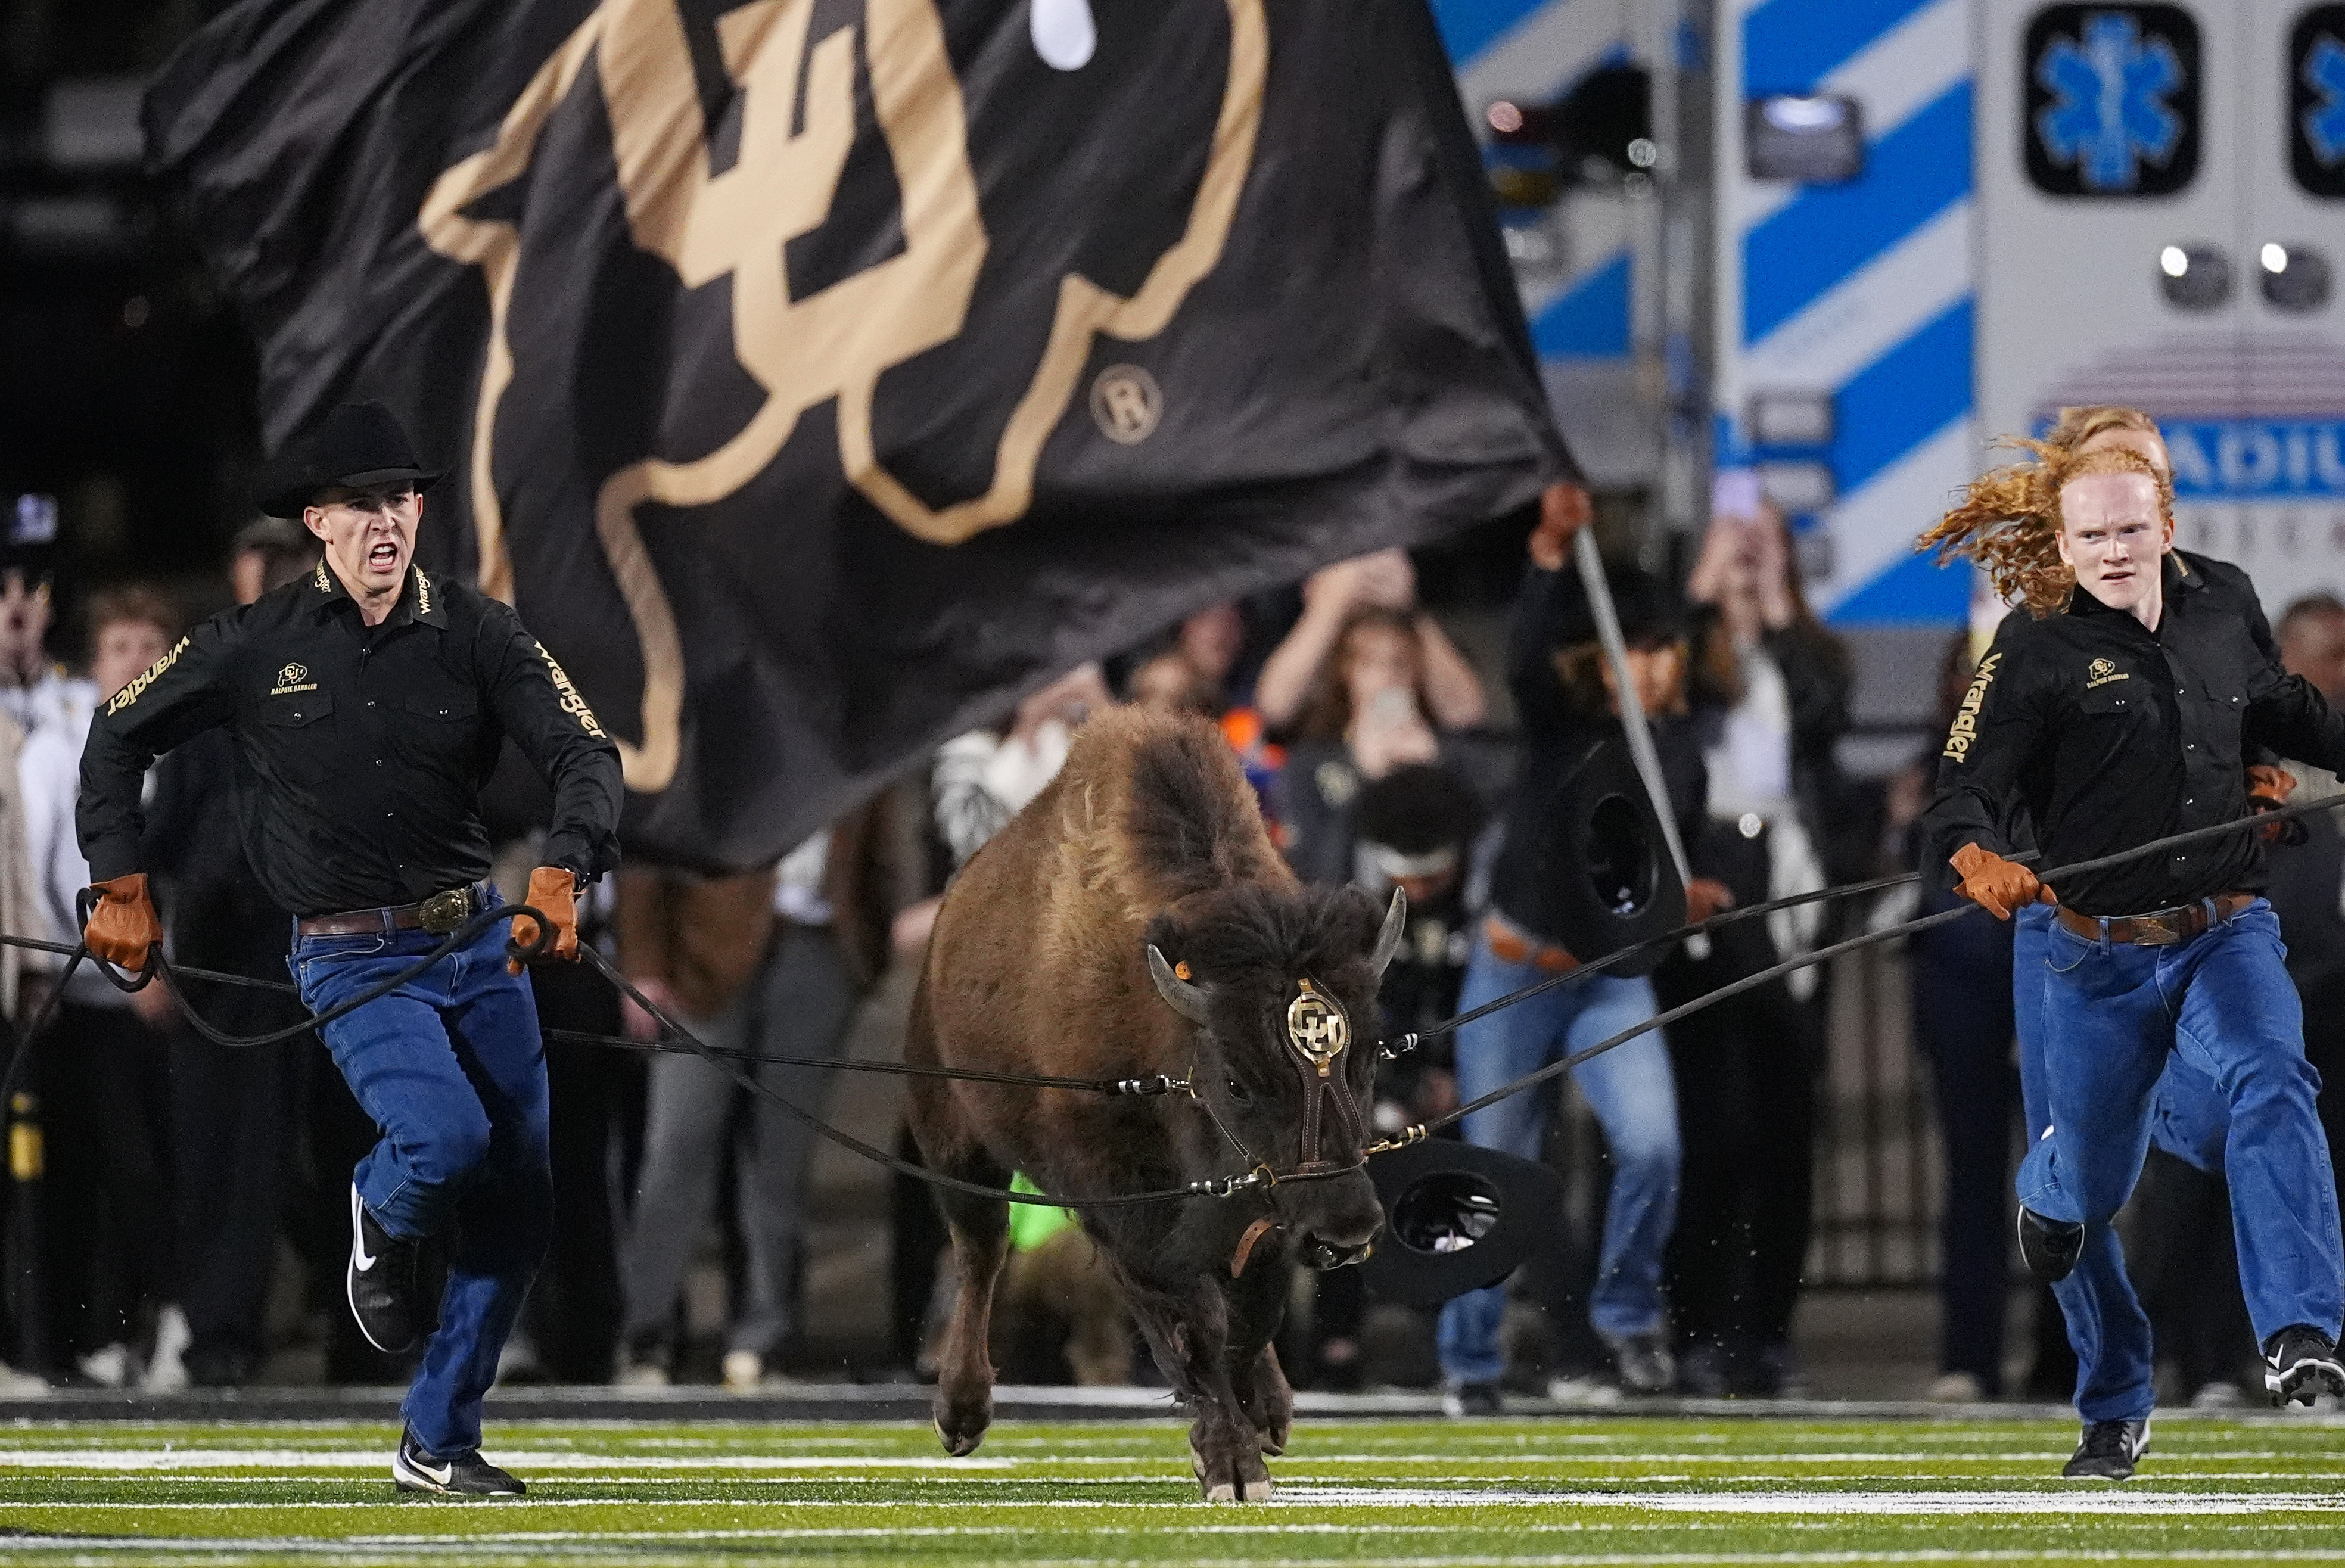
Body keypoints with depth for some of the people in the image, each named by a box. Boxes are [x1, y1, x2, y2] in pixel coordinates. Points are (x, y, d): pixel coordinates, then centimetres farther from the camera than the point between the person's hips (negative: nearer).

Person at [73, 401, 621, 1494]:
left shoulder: (474, 632, -3)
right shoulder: (256, 646, -5)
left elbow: (585, 755, -9)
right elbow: (118, 740, 9)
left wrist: (562, 875, -27)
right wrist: (121, 891, 5)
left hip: (479, 941, 3)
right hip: (351, 961, -3)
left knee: (517, 1212, 4)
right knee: (446, 1137, -28)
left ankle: (437, 1446, 20)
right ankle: (382, 1222, 10)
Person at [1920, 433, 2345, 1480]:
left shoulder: (2225, 603, 5)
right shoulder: (2037, 650, -8)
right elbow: (1961, 796, -15)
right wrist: (1979, 861, -36)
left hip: (2227, 933, 2)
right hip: (2103, 959, -1)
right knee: (2089, 1194, 7)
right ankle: (2114, 1412, 33)